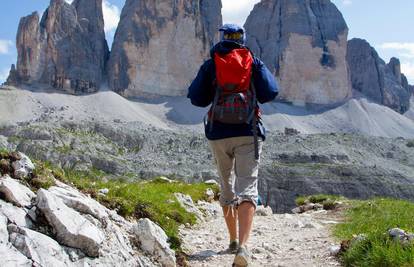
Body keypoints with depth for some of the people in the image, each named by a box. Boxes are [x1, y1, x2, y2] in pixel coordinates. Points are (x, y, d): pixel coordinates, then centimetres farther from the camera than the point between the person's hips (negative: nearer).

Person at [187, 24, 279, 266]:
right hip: (248, 134, -1)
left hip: (219, 134, 2)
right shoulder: (254, 63, 6)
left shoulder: (210, 65, 6)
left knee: (227, 187, 18)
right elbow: (270, 93, -2)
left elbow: (196, 98, 2)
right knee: (247, 188, -8)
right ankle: (243, 246, -27)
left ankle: (234, 240, 27)